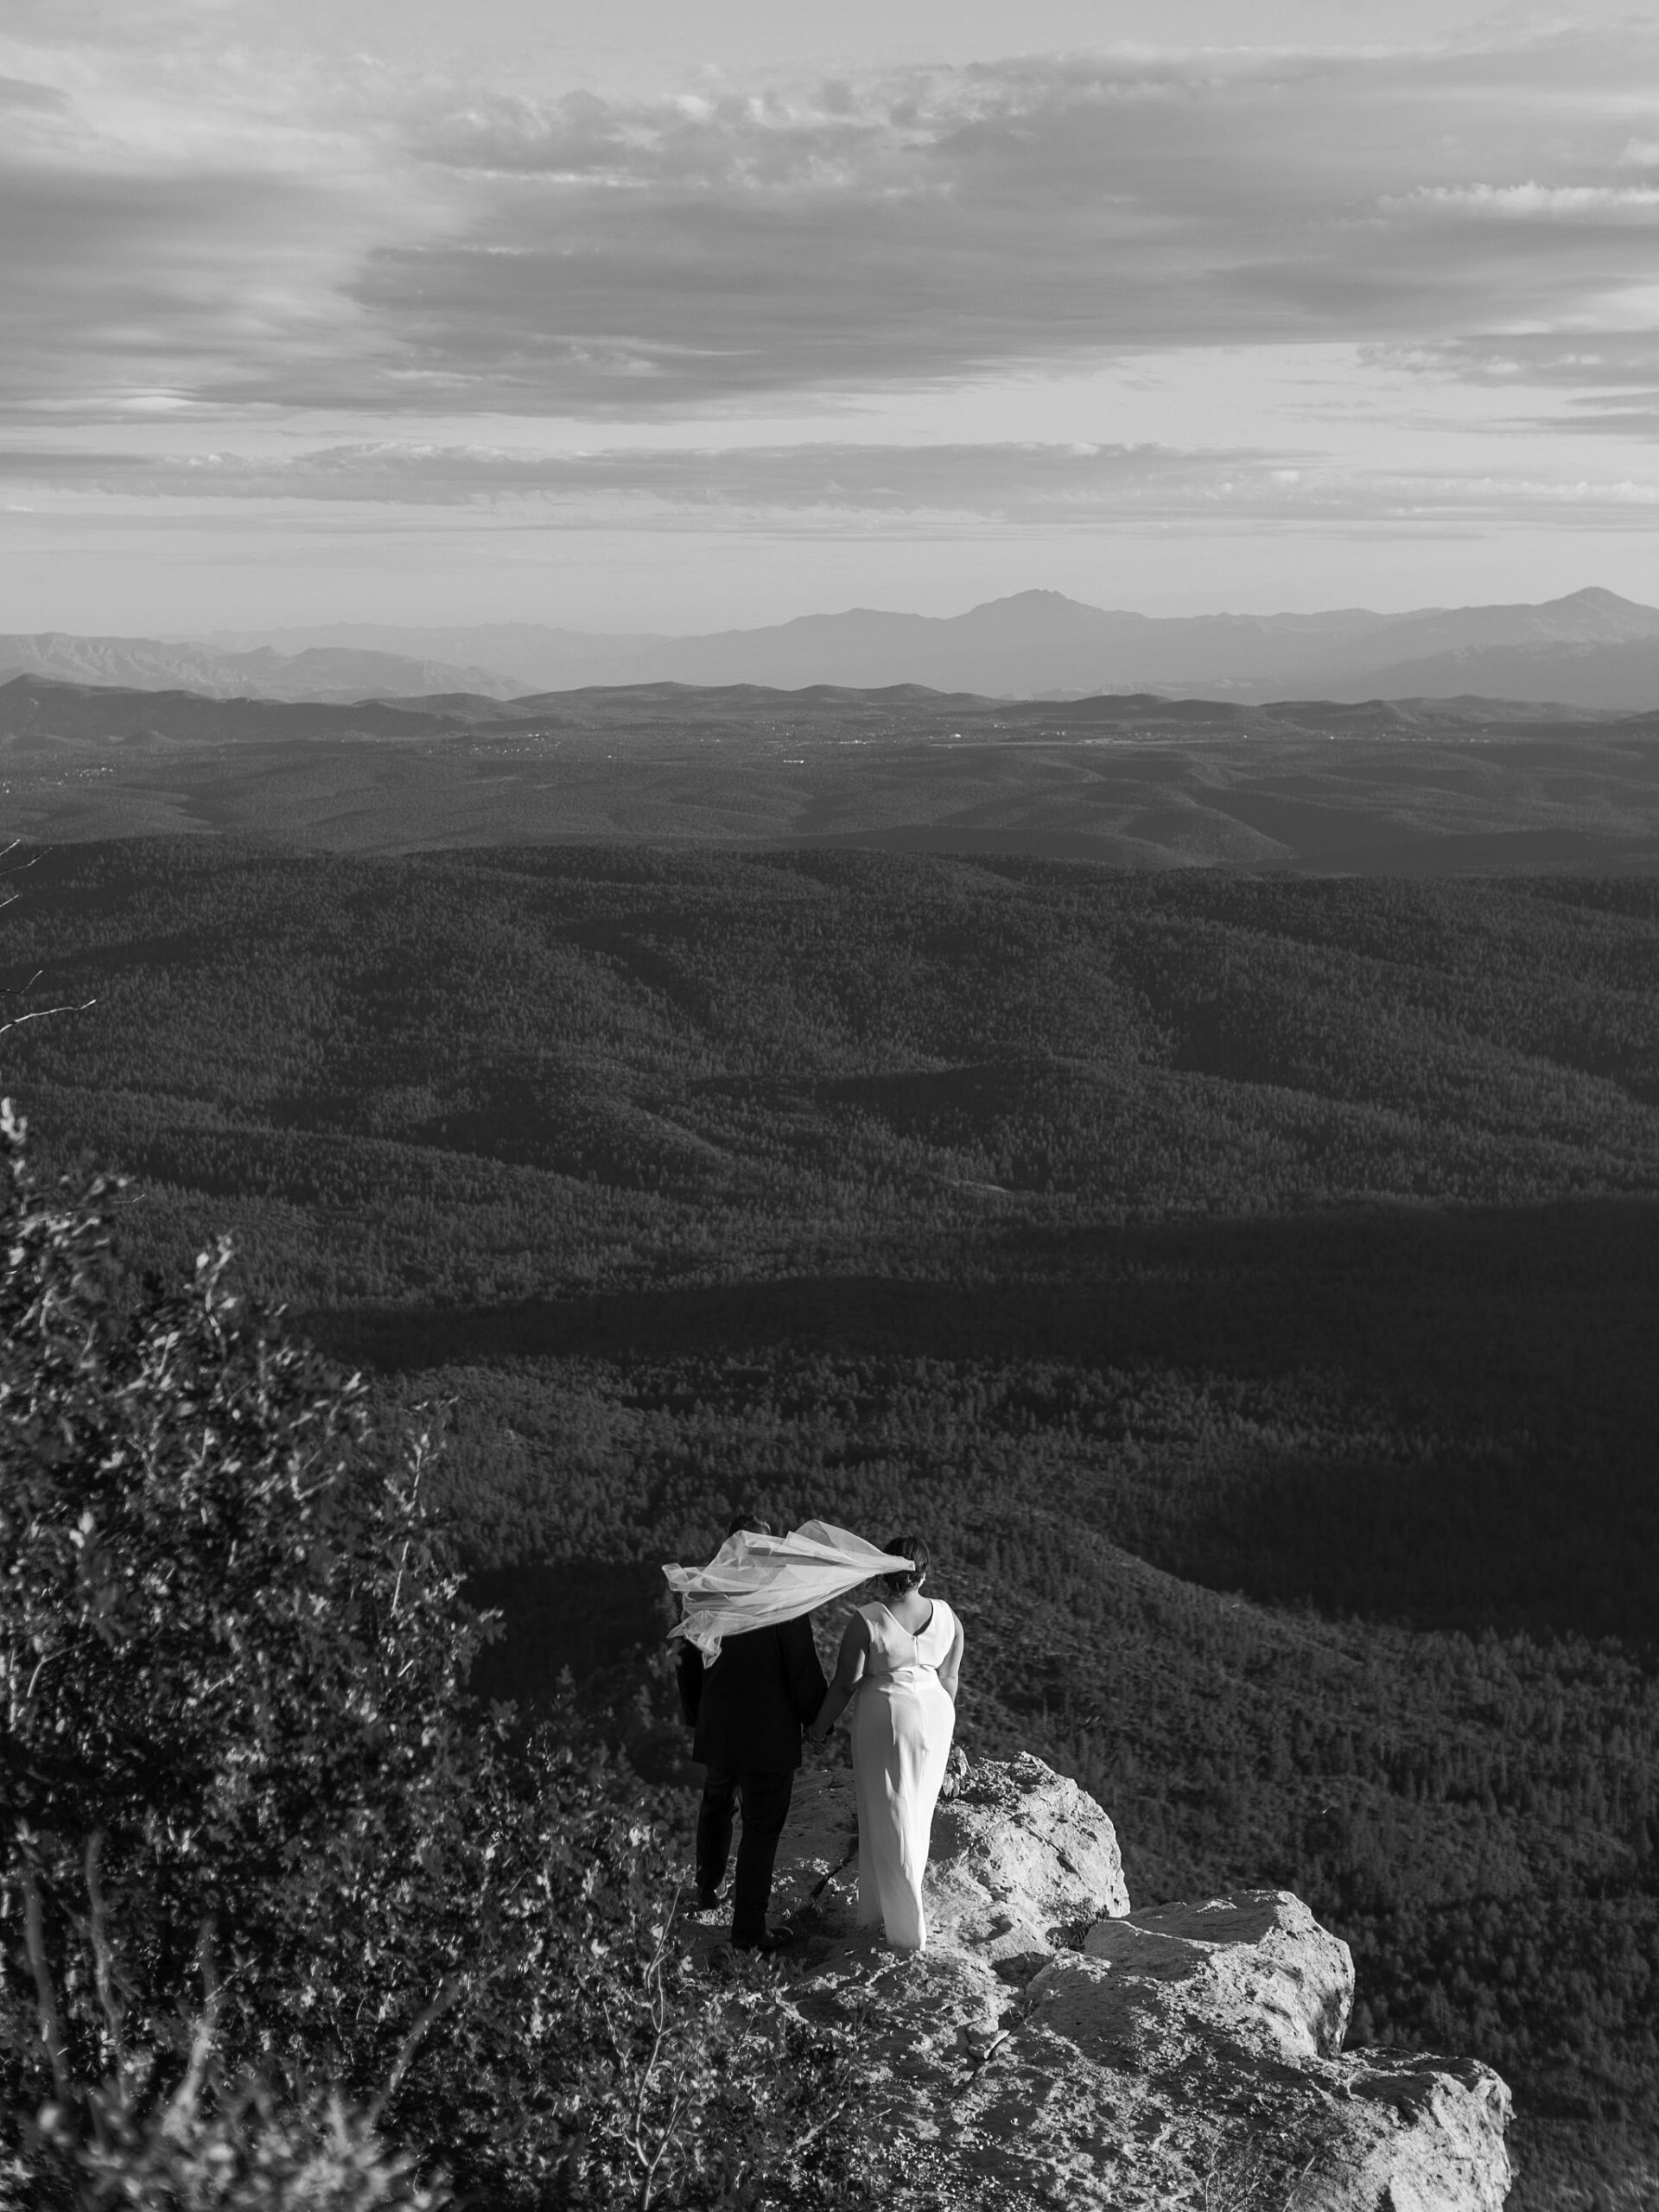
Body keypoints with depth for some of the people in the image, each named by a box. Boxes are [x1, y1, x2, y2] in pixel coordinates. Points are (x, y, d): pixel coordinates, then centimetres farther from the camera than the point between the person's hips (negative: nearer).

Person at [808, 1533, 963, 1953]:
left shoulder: (867, 1621, -17)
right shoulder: (946, 1617, -5)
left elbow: (844, 1684, -11)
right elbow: (949, 1678, 4)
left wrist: (820, 1726, 4)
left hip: (885, 1714, -4)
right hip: (933, 1713, 4)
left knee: (889, 1816, 6)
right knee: (915, 1811, 20)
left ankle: (908, 1929, 9)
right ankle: (878, 1905, 33)